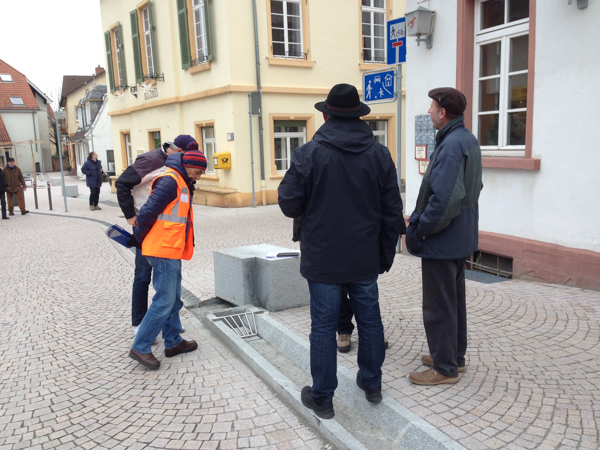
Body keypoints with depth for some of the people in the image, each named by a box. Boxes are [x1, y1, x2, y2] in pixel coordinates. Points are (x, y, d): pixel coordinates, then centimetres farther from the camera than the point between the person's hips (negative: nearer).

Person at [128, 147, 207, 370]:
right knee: (164, 301, -7)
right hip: (163, 250, -10)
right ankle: (140, 347, 2)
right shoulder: (170, 181, -15)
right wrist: (141, 238, -4)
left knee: (173, 300, 15)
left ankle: (173, 342, 26)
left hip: (172, 251, 10)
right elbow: (148, 212, -18)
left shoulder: (182, 183, 17)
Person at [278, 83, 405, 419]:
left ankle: (322, 397, 19)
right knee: (369, 318, 18)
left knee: (324, 326, 7)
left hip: (323, 259, -3)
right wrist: (387, 253, 12)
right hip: (366, 259, 3)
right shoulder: (379, 154, 1)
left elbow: (290, 205, -8)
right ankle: (372, 383, 35)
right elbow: (393, 212, 3)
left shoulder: (308, 154, -10)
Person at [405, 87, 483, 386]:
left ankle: (445, 368, 14)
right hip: (462, 237, 10)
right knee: (454, 299, 20)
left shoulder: (451, 145, -21)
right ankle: (455, 355, 35)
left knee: (438, 306, 2)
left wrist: (418, 230, -17)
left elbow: (443, 199, -29)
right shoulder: (469, 140, 10)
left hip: (442, 240, -10)